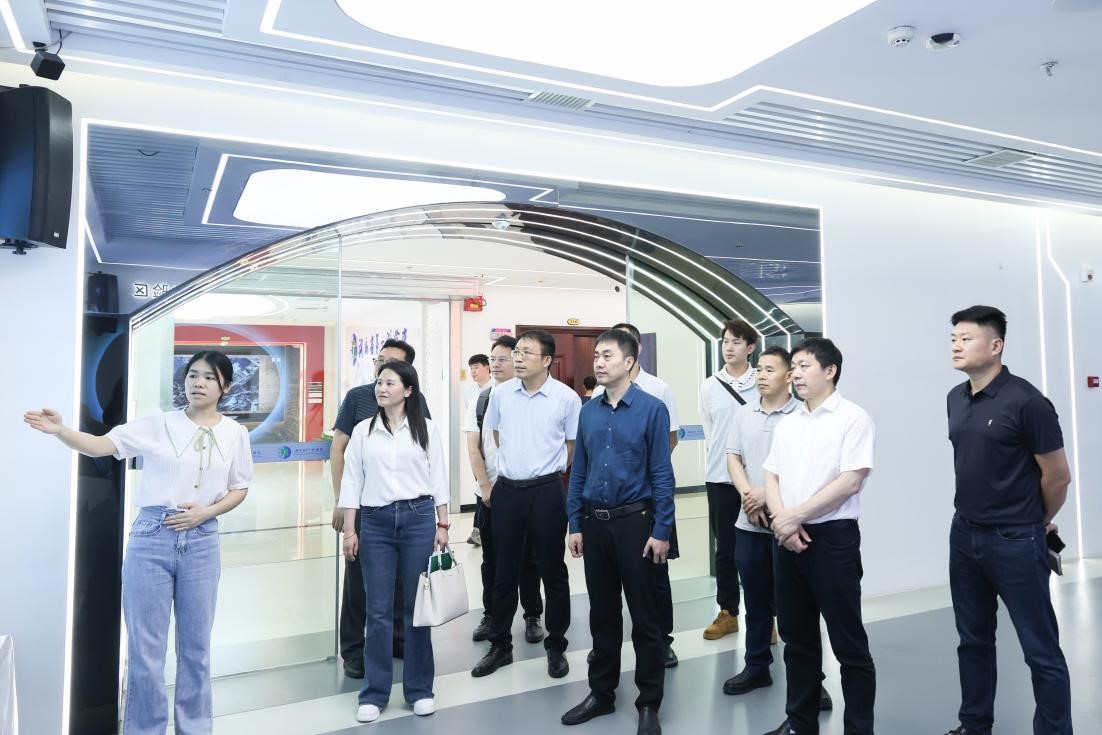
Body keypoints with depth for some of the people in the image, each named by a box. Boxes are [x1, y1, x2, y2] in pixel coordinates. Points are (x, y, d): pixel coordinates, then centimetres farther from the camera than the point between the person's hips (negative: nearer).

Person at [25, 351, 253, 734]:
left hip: (201, 542, 2)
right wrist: (60, 430, -33)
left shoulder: (235, 433, 2)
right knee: (145, 647, 6)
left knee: (195, 646, 13)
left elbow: (239, 489, 7)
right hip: (151, 539, -1)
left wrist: (205, 512, -10)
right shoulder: (158, 424, -4)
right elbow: (101, 445, -15)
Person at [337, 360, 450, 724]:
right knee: (378, 609, 4)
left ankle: (420, 688, 20)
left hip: (418, 518, -1)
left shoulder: (426, 429, 2)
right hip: (375, 521, 1)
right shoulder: (363, 431, 4)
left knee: (417, 606, 6)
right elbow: (351, 481, 5)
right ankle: (374, 693, 18)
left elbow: (438, 478, 4)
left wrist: (442, 525, 1)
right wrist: (349, 530, 1)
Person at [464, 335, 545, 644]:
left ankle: (532, 616, 24)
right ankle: (490, 615, 28)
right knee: (491, 558, 13)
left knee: (528, 557, 8)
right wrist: (486, 487, -4)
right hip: (489, 492, 3)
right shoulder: (480, 400, 3)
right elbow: (473, 448, 3)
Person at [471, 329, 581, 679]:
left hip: (546, 491, -3)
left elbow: (573, 447, 2)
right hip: (507, 490, 3)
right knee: (505, 571, 13)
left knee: (552, 571, 9)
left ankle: (556, 647, 26)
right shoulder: (501, 393, 0)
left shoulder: (567, 397, -10)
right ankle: (500, 645, 28)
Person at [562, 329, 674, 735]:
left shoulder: (652, 408, -9)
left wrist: (661, 531, -11)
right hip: (594, 523, 5)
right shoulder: (588, 411, 5)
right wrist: (576, 525, 7)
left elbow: (662, 473, -10)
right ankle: (601, 692, 31)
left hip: (635, 522, -5)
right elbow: (578, 471, 10)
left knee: (644, 616, 6)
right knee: (602, 613, 16)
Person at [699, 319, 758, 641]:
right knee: (725, 549, 11)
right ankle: (728, 613, 24)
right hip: (719, 477, 2)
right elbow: (709, 432, 11)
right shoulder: (709, 387, 4)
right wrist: (715, 464, 9)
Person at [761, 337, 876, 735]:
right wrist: (782, 521, -8)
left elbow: (851, 481, -15)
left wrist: (794, 516, -14)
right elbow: (771, 477, 11)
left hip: (833, 538, -6)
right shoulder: (787, 424, 13)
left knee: (848, 642, 4)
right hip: (787, 539, 6)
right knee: (797, 637, 15)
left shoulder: (853, 418, -7)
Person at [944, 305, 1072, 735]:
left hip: (1015, 542, -7)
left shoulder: (1026, 402, -15)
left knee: (1041, 650, 5)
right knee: (974, 640, 17)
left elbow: (1058, 476, -8)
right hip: (964, 535, 7)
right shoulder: (955, 399, 6)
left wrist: (1037, 522, 6)